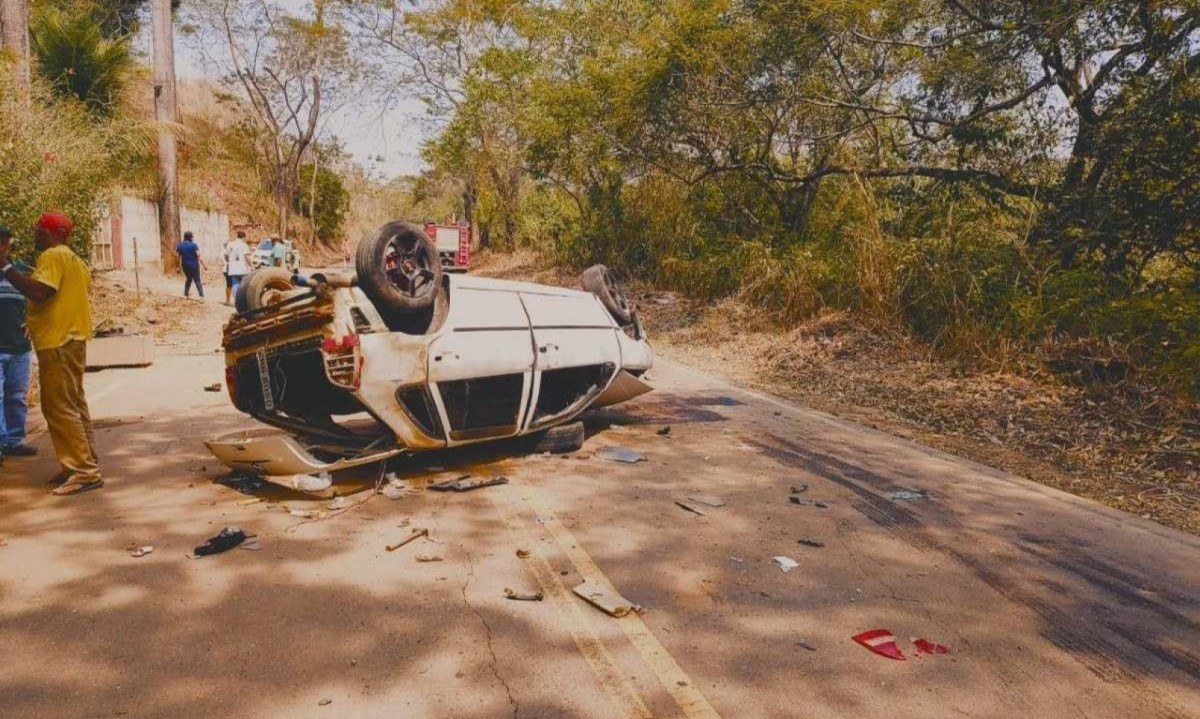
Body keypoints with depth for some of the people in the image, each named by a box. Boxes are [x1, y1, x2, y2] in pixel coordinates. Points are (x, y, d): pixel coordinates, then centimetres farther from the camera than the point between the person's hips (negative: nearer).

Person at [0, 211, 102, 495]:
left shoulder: (53, 256, -12)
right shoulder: (73, 258, 18)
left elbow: (38, 292, -26)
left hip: (58, 342, -10)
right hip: (73, 339, 10)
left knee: (59, 407, -8)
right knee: (74, 404, 13)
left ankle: (85, 472, -10)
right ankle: (85, 464, 17)